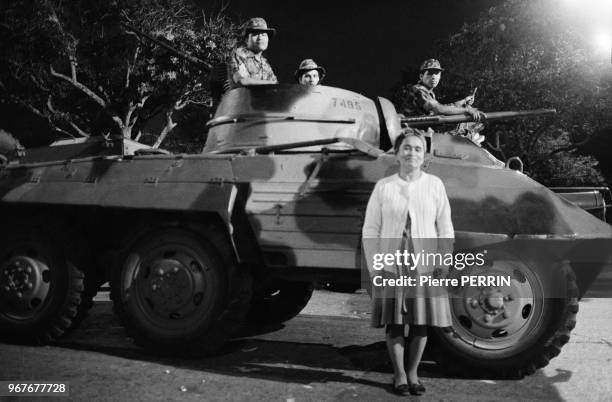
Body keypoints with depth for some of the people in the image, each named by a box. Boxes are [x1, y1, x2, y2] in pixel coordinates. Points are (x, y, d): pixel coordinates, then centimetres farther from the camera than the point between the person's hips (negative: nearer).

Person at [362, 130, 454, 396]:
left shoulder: (434, 185, 3)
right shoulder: (383, 187, 1)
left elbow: (445, 228, 5)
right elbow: (370, 230, 3)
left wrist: (444, 262, -3)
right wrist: (373, 265, -3)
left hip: (425, 266, 1)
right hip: (391, 265, -1)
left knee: (421, 323, 7)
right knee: (394, 323, 4)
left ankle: (413, 373, 24)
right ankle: (399, 375, 20)